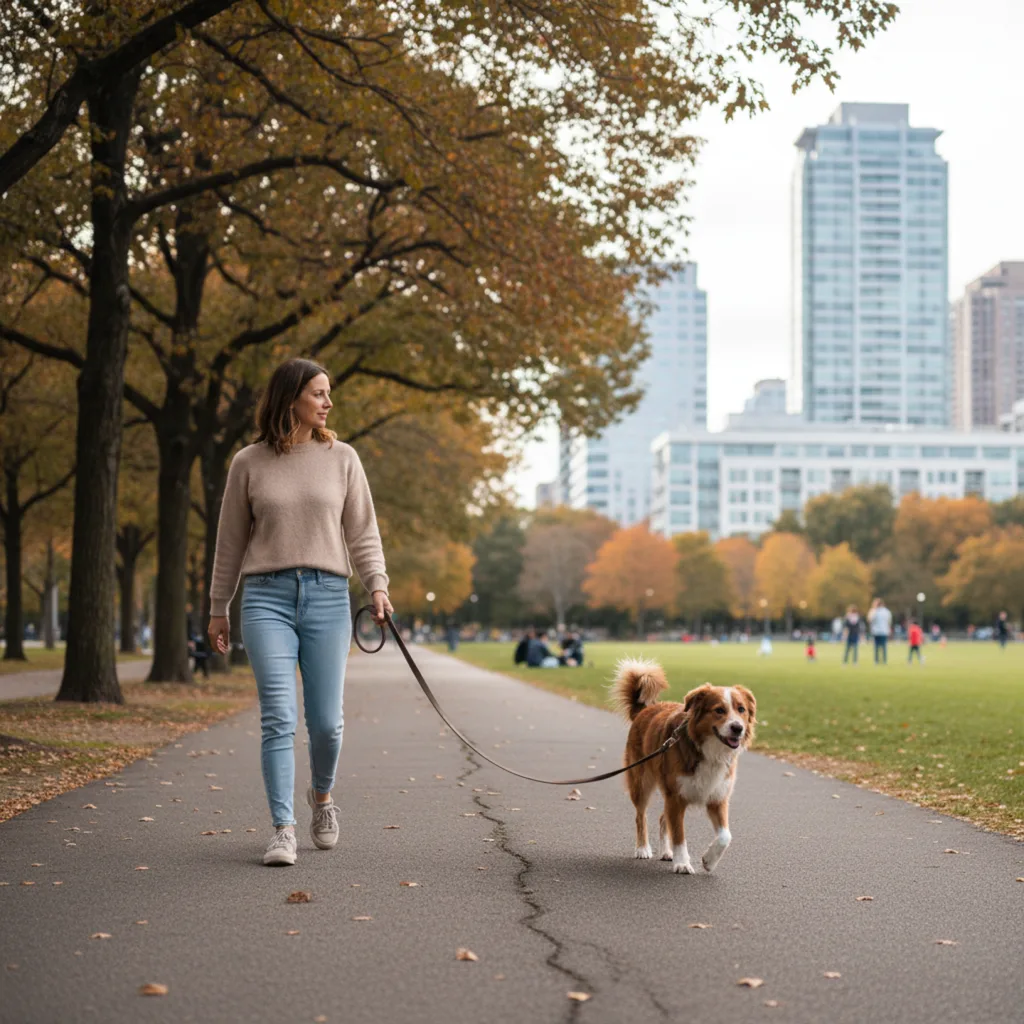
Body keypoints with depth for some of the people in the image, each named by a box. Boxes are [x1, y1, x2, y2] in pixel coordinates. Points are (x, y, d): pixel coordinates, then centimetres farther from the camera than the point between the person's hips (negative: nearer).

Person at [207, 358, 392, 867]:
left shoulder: (341, 459, 8)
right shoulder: (249, 463, 6)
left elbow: (362, 531, 10)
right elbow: (231, 541, 12)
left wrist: (377, 585, -5)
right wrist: (218, 608, 13)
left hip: (327, 596, 1)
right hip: (267, 596, -1)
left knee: (325, 720, 1)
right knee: (278, 717, -9)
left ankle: (322, 795, 31)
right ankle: (283, 829, -5)